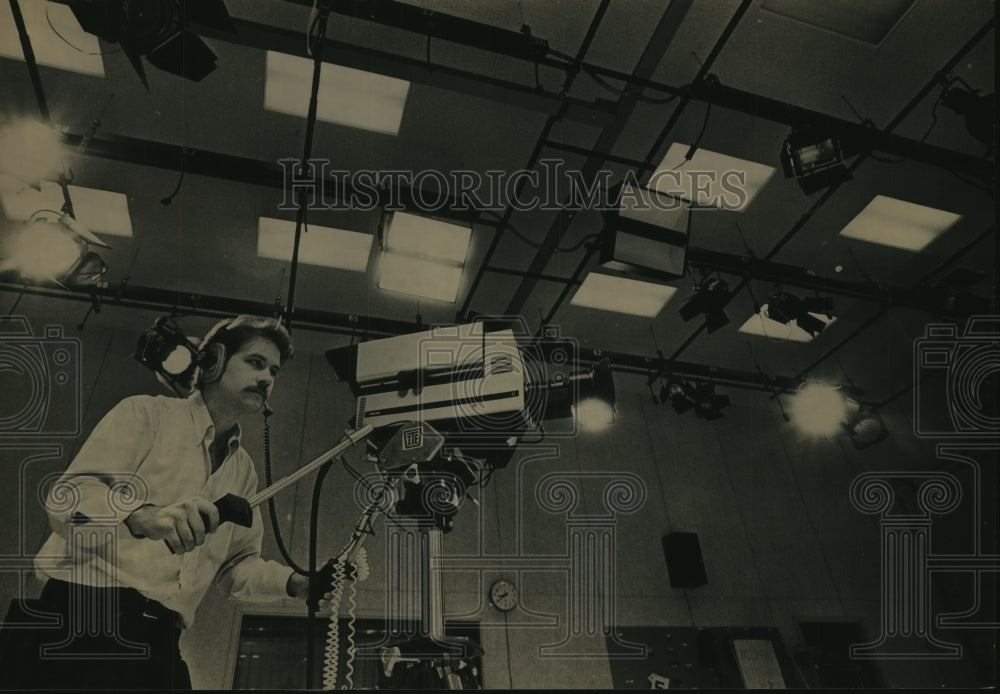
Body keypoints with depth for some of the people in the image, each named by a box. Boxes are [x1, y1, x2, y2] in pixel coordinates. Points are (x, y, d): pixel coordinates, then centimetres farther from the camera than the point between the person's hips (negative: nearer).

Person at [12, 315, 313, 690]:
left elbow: (236, 563, 13)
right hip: (84, 616, -5)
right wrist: (143, 517, -33)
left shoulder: (243, 470, 15)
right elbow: (66, 500, -12)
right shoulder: (146, 413, -2)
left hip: (160, 637, 6)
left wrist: (296, 582, -5)